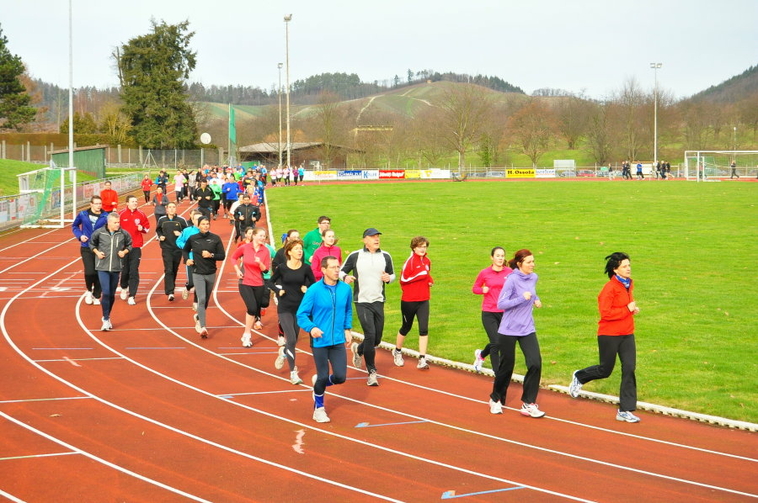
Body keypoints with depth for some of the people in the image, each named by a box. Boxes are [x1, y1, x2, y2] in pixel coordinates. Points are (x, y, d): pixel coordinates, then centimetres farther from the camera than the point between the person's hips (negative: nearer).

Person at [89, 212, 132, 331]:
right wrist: (97, 252, -4)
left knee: (112, 294, 10)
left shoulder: (124, 234, -1)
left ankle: (107, 317, 28)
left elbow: (129, 245, 15)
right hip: (102, 267, -3)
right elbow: (92, 243, 12)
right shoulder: (99, 232, -5)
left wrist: (125, 251, -4)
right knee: (106, 293, -12)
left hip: (116, 268, 3)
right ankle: (106, 320, -9)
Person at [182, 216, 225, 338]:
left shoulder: (215, 239, -3)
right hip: (198, 274, -2)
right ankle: (202, 327, -19)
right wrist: (187, 259, -2)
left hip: (211, 273, 2)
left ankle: (198, 316, 44)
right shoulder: (192, 239, -2)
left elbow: (222, 255, -3)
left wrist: (211, 255, -19)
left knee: (206, 300, 16)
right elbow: (185, 250, 17)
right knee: (201, 299, -15)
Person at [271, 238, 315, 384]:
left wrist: (307, 289, -11)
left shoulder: (305, 268, -3)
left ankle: (284, 352, 50)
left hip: (299, 308, 3)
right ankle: (293, 373, -6)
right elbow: (271, 281, 8)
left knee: (294, 340, 14)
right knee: (291, 340, -13)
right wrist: (278, 291, -8)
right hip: (285, 308, -3)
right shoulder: (282, 268, -6)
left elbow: (314, 284, 8)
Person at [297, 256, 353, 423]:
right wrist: (311, 328, -23)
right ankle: (318, 408, 29)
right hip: (320, 341, -3)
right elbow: (301, 314, -8)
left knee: (340, 377, -3)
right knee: (323, 377, 4)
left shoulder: (345, 289, 1)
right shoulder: (314, 290, -12)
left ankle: (318, 383, 31)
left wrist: (348, 329, 10)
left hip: (338, 341, 3)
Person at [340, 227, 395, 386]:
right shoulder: (355, 256, -3)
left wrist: (389, 278, -7)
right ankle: (372, 372, -3)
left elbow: (392, 274, 17)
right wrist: (345, 277, -17)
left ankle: (358, 349, 42)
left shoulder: (385, 256, 6)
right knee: (370, 335, -15)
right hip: (362, 302, -4)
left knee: (377, 339, 8)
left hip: (379, 302, 4)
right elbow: (341, 271, 6)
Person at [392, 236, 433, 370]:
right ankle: (397, 352, 37)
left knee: (424, 329, -7)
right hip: (409, 301, -4)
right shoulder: (410, 261, -13)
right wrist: (420, 275, -21)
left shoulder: (427, 261, 8)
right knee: (406, 327, 12)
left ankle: (422, 359, -6)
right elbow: (403, 279, -18)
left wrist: (430, 281, 4)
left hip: (423, 300, 4)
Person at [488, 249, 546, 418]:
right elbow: (501, 304, -18)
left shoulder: (533, 277, 4)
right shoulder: (512, 279, -15)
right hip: (508, 330, -5)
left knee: (535, 363, -10)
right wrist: (522, 298, -27)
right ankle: (496, 400, 31)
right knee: (506, 366, 7)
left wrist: (535, 299, 5)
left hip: (527, 330, 5)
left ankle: (528, 404, -1)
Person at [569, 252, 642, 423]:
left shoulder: (629, 284, 9)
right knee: (605, 370, 6)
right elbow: (605, 313, -24)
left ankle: (625, 410, 3)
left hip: (627, 334, 7)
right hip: (609, 335, -7)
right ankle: (579, 377, 38)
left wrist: (633, 308, 6)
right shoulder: (610, 288, -17)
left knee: (629, 369, -2)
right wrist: (627, 309, -21)